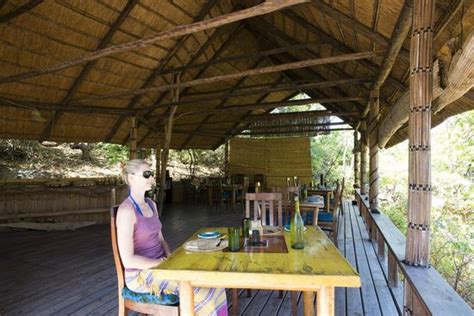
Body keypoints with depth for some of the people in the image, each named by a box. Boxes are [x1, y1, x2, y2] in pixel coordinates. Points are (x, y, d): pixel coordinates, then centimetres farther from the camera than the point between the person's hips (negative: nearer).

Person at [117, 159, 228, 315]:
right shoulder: (126, 210, -20)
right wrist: (164, 263, -16)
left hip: (159, 266, 7)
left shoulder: (151, 204, 7)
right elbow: (128, 260, -22)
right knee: (199, 287, -17)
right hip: (141, 275, -7)